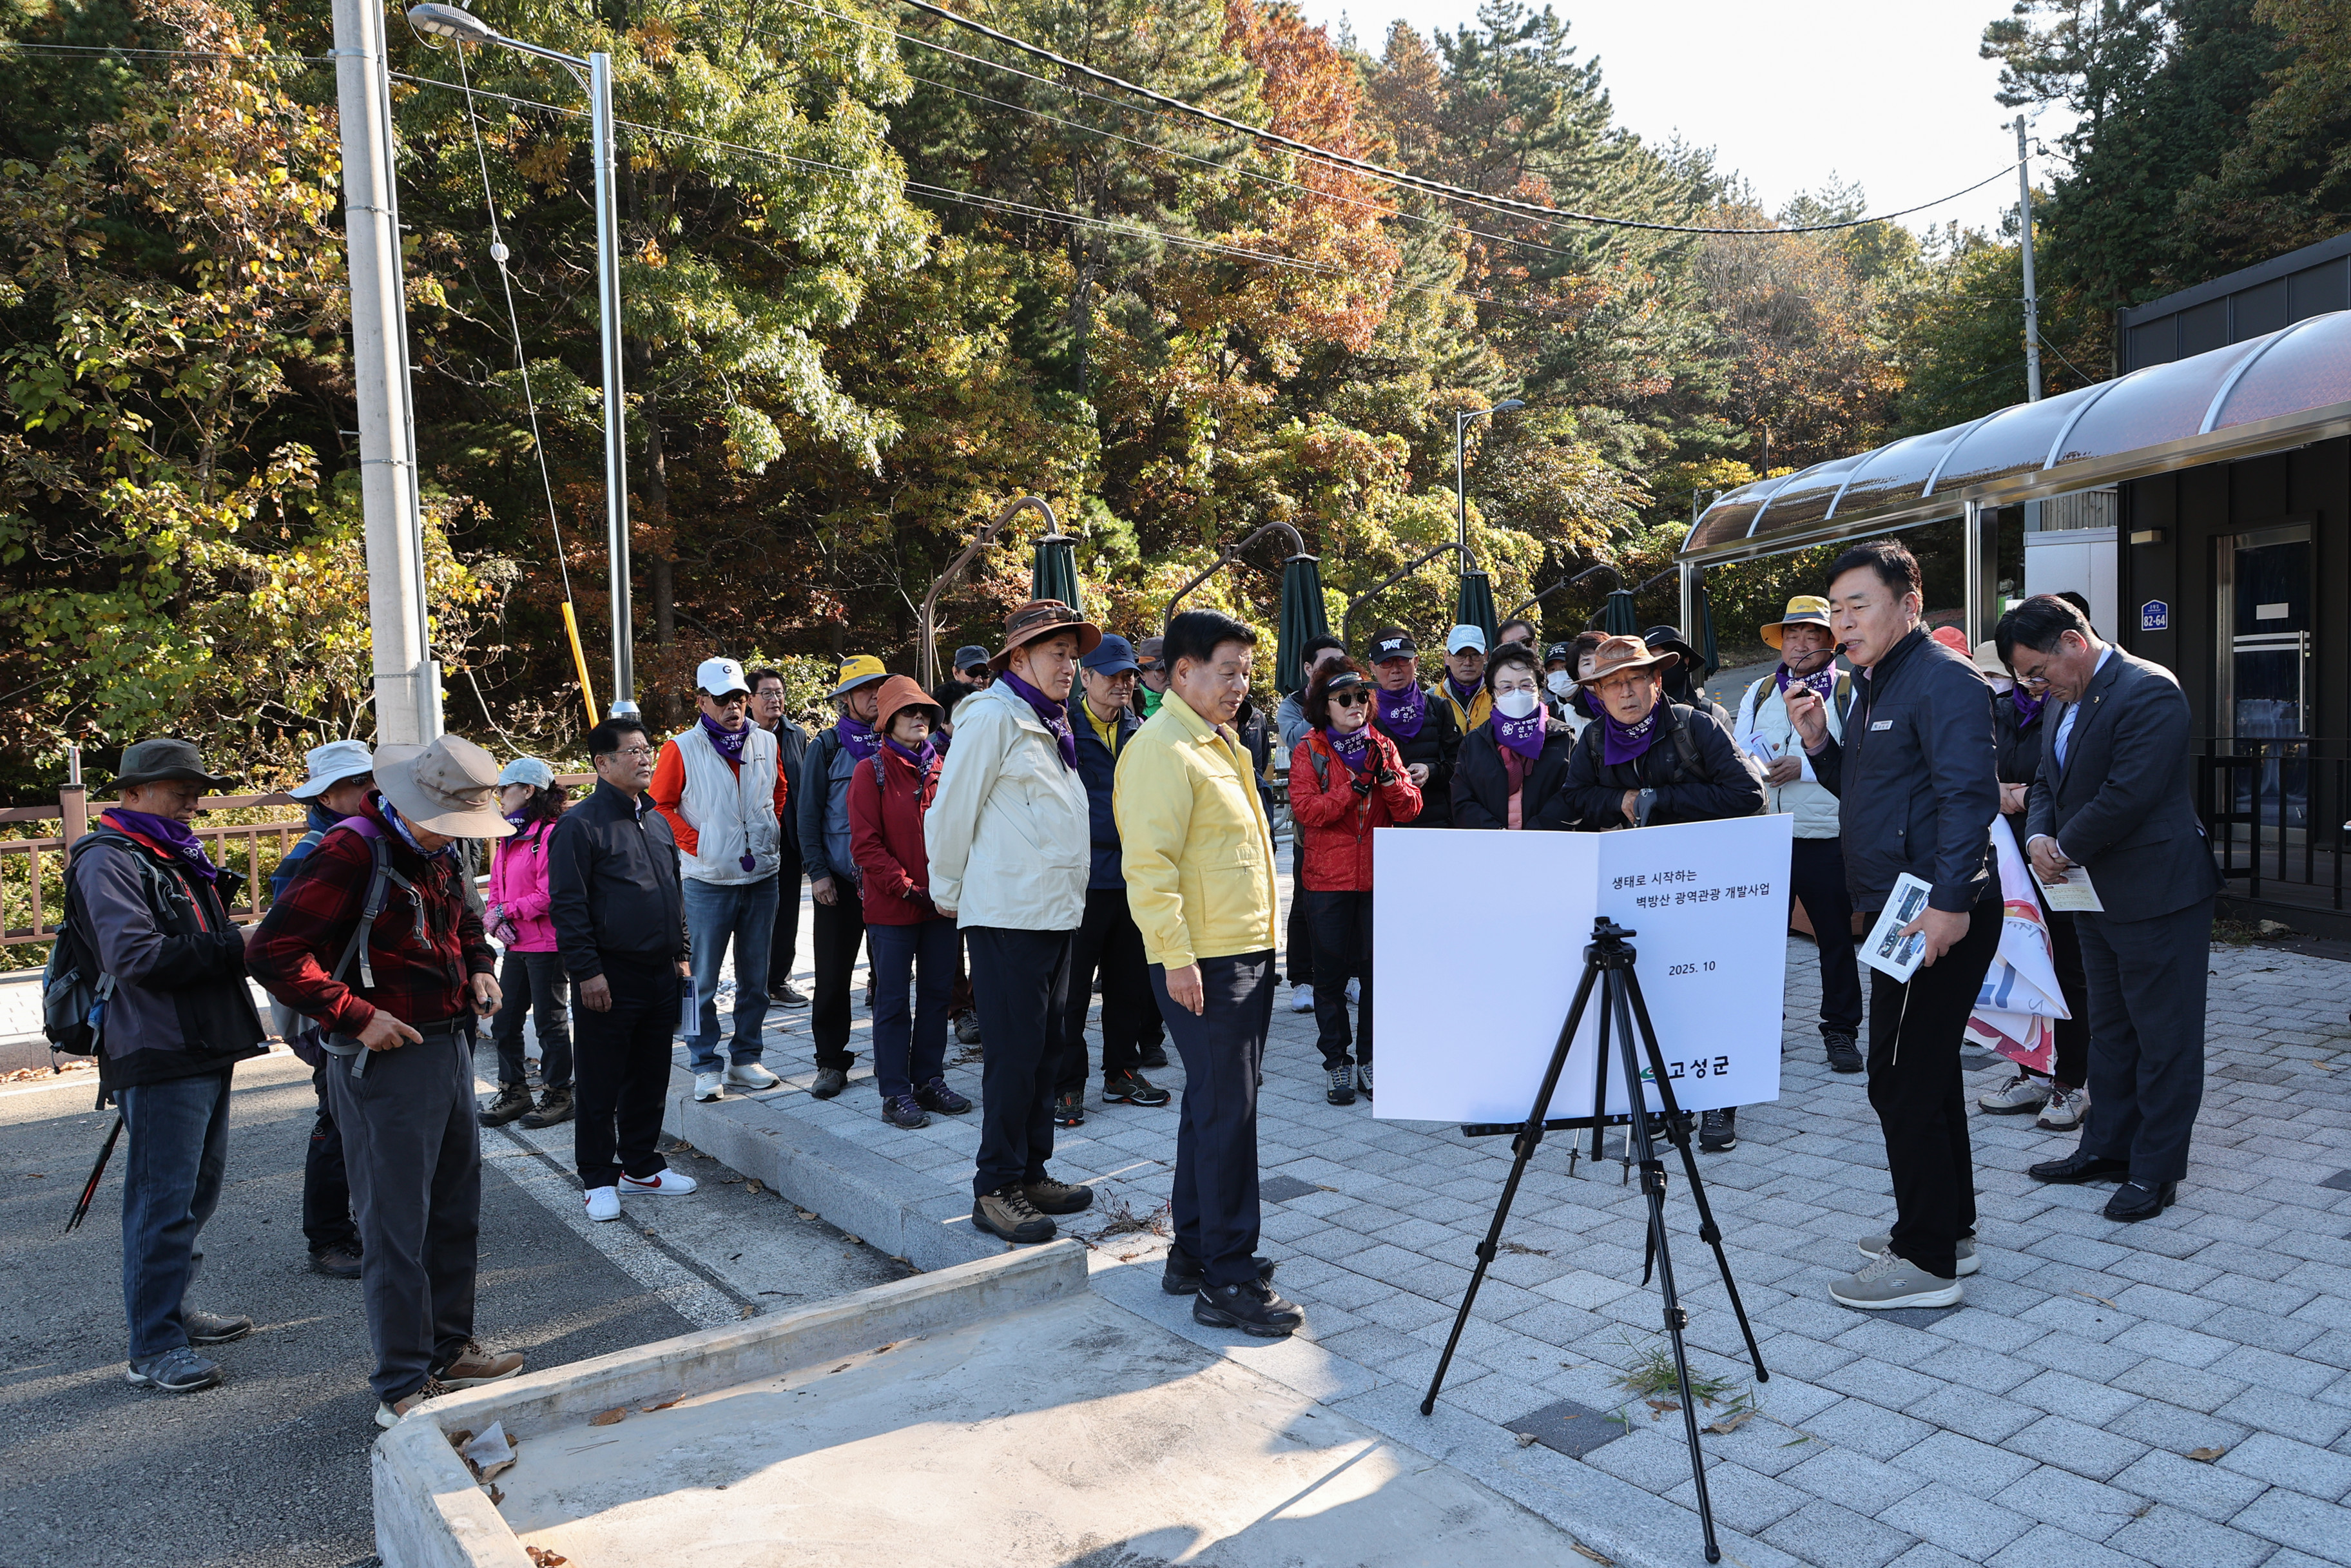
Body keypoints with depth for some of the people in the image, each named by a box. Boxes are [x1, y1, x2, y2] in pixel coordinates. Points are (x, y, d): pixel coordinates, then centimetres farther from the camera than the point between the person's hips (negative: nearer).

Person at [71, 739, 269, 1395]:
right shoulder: (108, 860, -10)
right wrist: (234, 947, -22)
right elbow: (135, 954, -23)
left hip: (206, 1048, 10)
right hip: (158, 1055, -10)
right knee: (163, 1199, -5)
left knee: (200, 1186, 18)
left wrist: (238, 939, 7)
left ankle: (169, 1309, 33)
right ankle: (153, 1348, 4)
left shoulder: (179, 857, 19)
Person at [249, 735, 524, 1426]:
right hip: (386, 1060, -9)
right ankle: (403, 1388, 11)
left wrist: (480, 966, 9)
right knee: (396, 1230, 0)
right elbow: (273, 952, -22)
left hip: (451, 1050, 9)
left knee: (457, 1211, 18)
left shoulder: (439, 852, 10)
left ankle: (449, 1349, 33)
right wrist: (358, 1015, -22)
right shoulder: (351, 852, -17)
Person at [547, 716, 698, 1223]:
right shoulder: (581, 824, -9)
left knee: (651, 1078, 15)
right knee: (601, 1085, 4)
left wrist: (682, 953, 17)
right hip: (611, 978, -7)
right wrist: (587, 971, -15)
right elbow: (567, 905, -12)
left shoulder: (658, 821, 13)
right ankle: (598, 1179, 16)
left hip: (660, 975, 7)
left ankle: (641, 1166, 28)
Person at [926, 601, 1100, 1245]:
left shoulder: (1052, 723, 17)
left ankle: (1030, 1173, 24)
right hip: (1007, 914, -9)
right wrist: (948, 891, -1)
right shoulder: (992, 717, -11)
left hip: (1057, 910, 9)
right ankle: (995, 1190, 6)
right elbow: (950, 812, -10)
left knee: (1047, 1047, 13)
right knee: (1015, 1052, -5)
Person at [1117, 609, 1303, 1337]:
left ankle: (1193, 1255, 27)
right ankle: (1228, 1282, 4)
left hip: (1248, 954, 10)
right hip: (1205, 963, -10)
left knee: (1217, 1108, 15)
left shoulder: (1221, 744, 17)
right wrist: (1177, 957, -24)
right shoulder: (1163, 750, -14)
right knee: (1225, 1115, -5)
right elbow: (1149, 864, -21)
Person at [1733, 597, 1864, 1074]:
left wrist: (1806, 766, -17)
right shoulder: (1758, 692, 16)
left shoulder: (1850, 691, 3)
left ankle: (1841, 1030, 15)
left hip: (1825, 838, -3)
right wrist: (1756, 768, -11)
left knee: (1836, 938, 4)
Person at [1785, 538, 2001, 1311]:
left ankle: (1927, 1263, 5)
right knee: (1925, 1073, 18)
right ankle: (1948, 1227, 32)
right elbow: (1861, 788, 22)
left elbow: (1969, 795, -24)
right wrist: (1817, 741, 5)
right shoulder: (1875, 684, 16)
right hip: (1898, 911, 11)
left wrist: (1950, 903, -30)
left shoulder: (1943, 679, -14)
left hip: (1939, 918, -11)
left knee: (1903, 1082, -6)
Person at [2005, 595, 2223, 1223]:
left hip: (2157, 894, -10)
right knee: (2109, 1029, 18)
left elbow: (2128, 795, -26)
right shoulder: (2066, 702, 11)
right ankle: (2107, 1148, 30)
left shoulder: (2149, 692, -19)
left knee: (2164, 1037, 2)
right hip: (2100, 895, 10)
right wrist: (2039, 837, -6)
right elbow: (2047, 783, 15)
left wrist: (2067, 850, -13)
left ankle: (2156, 1170, 11)